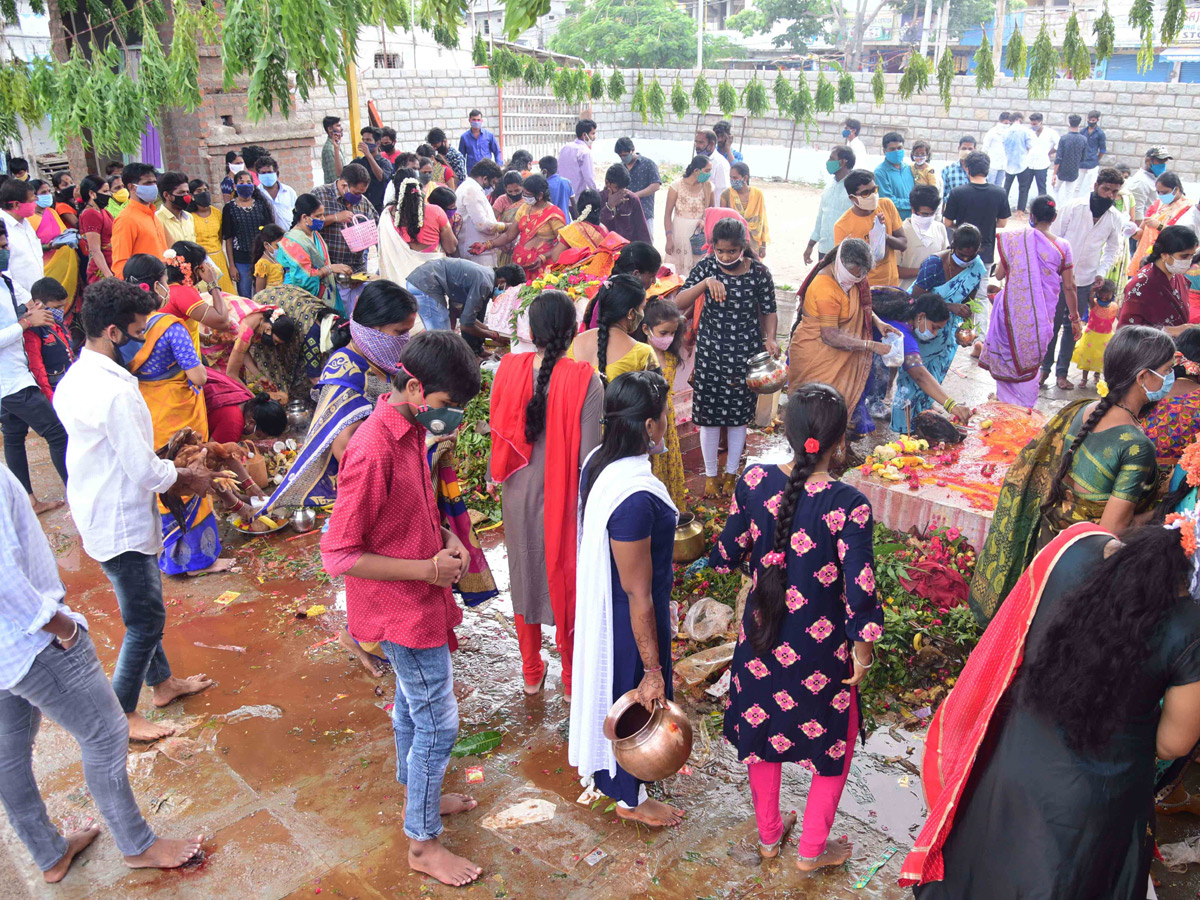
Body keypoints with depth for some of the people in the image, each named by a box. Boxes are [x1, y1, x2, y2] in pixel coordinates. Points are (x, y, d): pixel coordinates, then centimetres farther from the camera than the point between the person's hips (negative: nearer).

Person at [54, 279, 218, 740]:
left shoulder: (74, 378, 4)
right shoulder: (115, 391, -28)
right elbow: (146, 472, -25)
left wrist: (172, 471, 9)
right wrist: (188, 478, -5)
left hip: (101, 515, 10)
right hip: (122, 525, -10)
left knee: (144, 607, 24)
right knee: (146, 619, 6)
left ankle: (162, 682, 42)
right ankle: (121, 715, 20)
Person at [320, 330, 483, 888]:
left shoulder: (410, 430, 0)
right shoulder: (373, 451, -29)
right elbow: (338, 555, -27)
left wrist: (445, 537, -2)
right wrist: (427, 568, -23)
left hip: (418, 602, 9)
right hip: (402, 611, -9)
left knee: (412, 703, 26)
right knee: (438, 722, 3)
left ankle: (416, 794, 47)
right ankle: (421, 842, 22)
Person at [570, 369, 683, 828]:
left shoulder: (598, 462, -8)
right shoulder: (636, 497, -36)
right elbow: (638, 594, -28)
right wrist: (653, 668, -18)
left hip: (599, 601, 9)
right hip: (628, 618, -9)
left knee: (608, 684, 29)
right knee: (635, 698, 15)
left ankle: (600, 767, 55)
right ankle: (629, 797, 41)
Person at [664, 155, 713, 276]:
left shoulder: (708, 186, 3)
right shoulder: (677, 185, -7)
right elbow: (668, 214, -6)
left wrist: (707, 189, -8)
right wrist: (669, 239, -11)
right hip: (680, 233, -2)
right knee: (680, 272, 2)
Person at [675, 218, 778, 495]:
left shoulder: (759, 272, -7)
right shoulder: (706, 267, -8)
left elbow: (769, 311, 3)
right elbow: (679, 303, -16)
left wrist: (770, 338, -14)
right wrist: (706, 283, -31)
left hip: (746, 354, 0)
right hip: (710, 352, 0)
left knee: (739, 414, 11)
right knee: (709, 413, 7)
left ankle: (732, 473, 31)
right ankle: (711, 475, 26)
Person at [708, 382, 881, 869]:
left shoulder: (754, 482, -15)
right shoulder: (848, 506, -25)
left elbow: (728, 555, -4)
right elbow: (860, 591, -22)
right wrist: (863, 648, -5)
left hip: (761, 635, 4)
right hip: (821, 648, -3)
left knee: (761, 730, 25)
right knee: (833, 742, 22)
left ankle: (769, 835, 45)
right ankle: (812, 849, 36)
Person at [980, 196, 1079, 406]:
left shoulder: (1013, 239, -8)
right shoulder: (1062, 247, -6)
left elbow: (999, 274, 0)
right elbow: (1069, 287, -1)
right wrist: (1075, 318, 9)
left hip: (1013, 309, -1)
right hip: (1041, 316, 1)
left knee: (1009, 356, 17)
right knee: (1030, 360, 16)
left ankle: (1006, 399, 24)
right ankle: (1025, 406, 24)